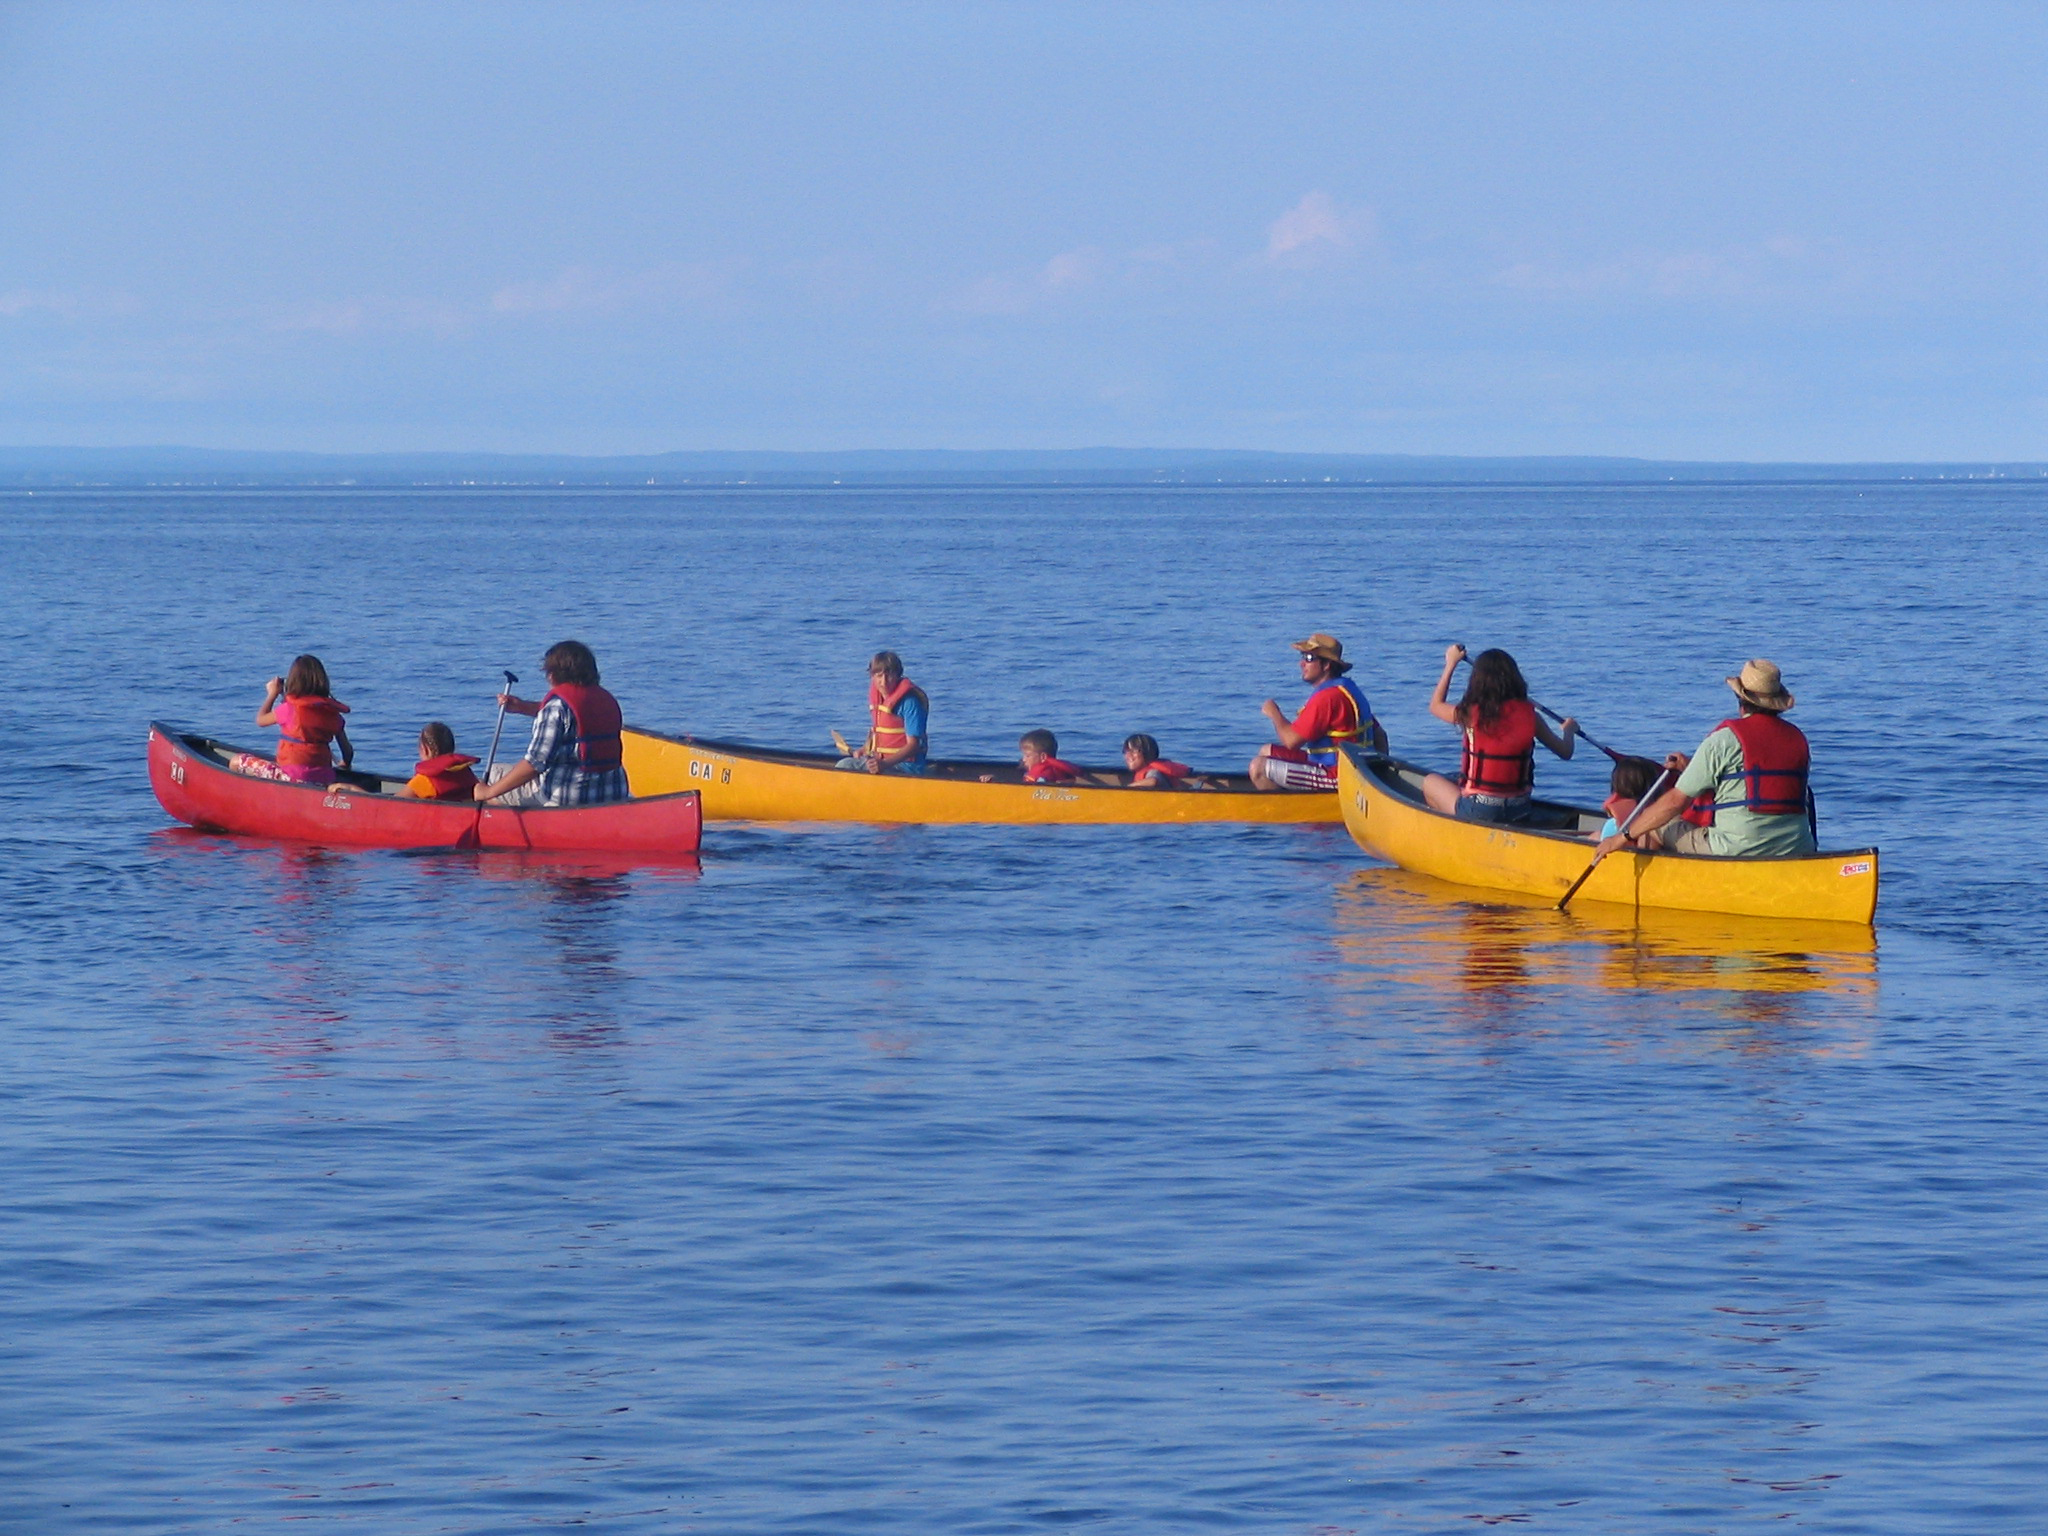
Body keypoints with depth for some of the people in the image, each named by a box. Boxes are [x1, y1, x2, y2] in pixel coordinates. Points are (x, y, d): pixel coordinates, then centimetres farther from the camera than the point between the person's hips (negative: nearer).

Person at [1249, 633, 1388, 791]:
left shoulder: (1327, 697, -21)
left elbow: (1291, 741, -21)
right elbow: (1379, 736, 15)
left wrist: (1274, 713, -3)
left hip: (1336, 778, -11)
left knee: (1259, 767, -13)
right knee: (1266, 752, 19)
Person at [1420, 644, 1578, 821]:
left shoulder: (1470, 714, -10)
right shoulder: (1529, 715, -5)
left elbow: (1436, 705, 14)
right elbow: (1566, 752, 8)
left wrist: (1451, 664, 25)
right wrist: (1569, 729, 30)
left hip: (1476, 812, -4)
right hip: (1519, 812, 4)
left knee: (1431, 781, 22)